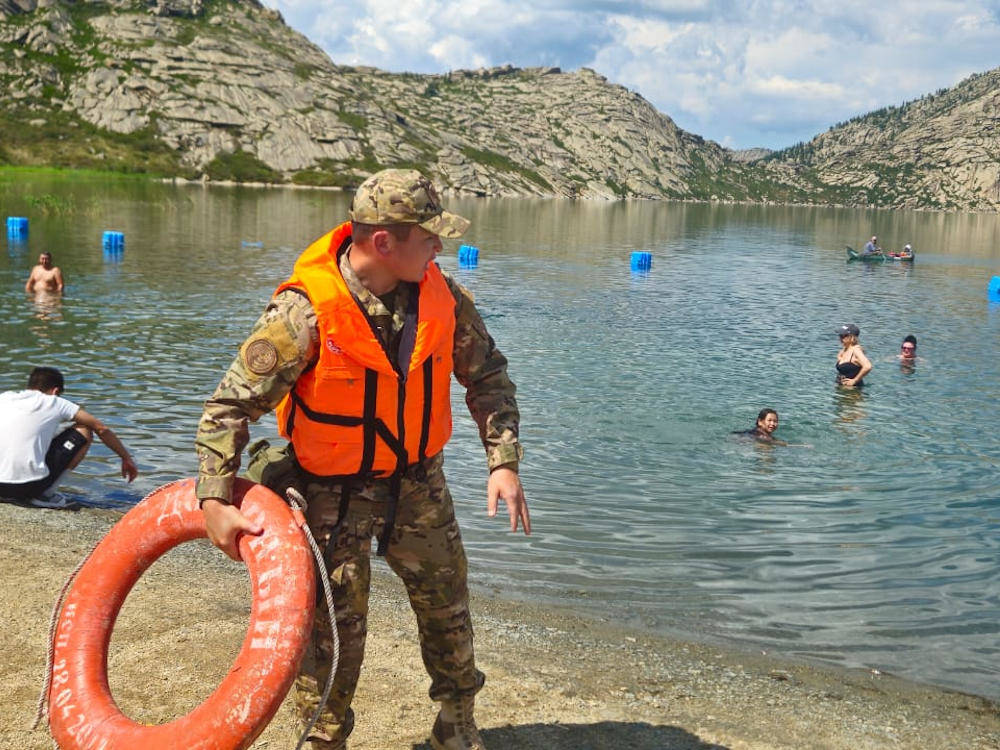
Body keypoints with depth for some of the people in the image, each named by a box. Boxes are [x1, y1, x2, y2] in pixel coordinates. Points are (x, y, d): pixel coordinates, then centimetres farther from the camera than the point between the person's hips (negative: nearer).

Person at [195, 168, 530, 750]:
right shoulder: (306, 313, -25)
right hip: (333, 494, -5)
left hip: (418, 483, 5)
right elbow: (230, 405, -19)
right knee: (335, 629, 3)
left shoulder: (441, 294, -10)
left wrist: (504, 462, -7)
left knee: (448, 606, 17)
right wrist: (215, 502, -23)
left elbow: (488, 374, 2)